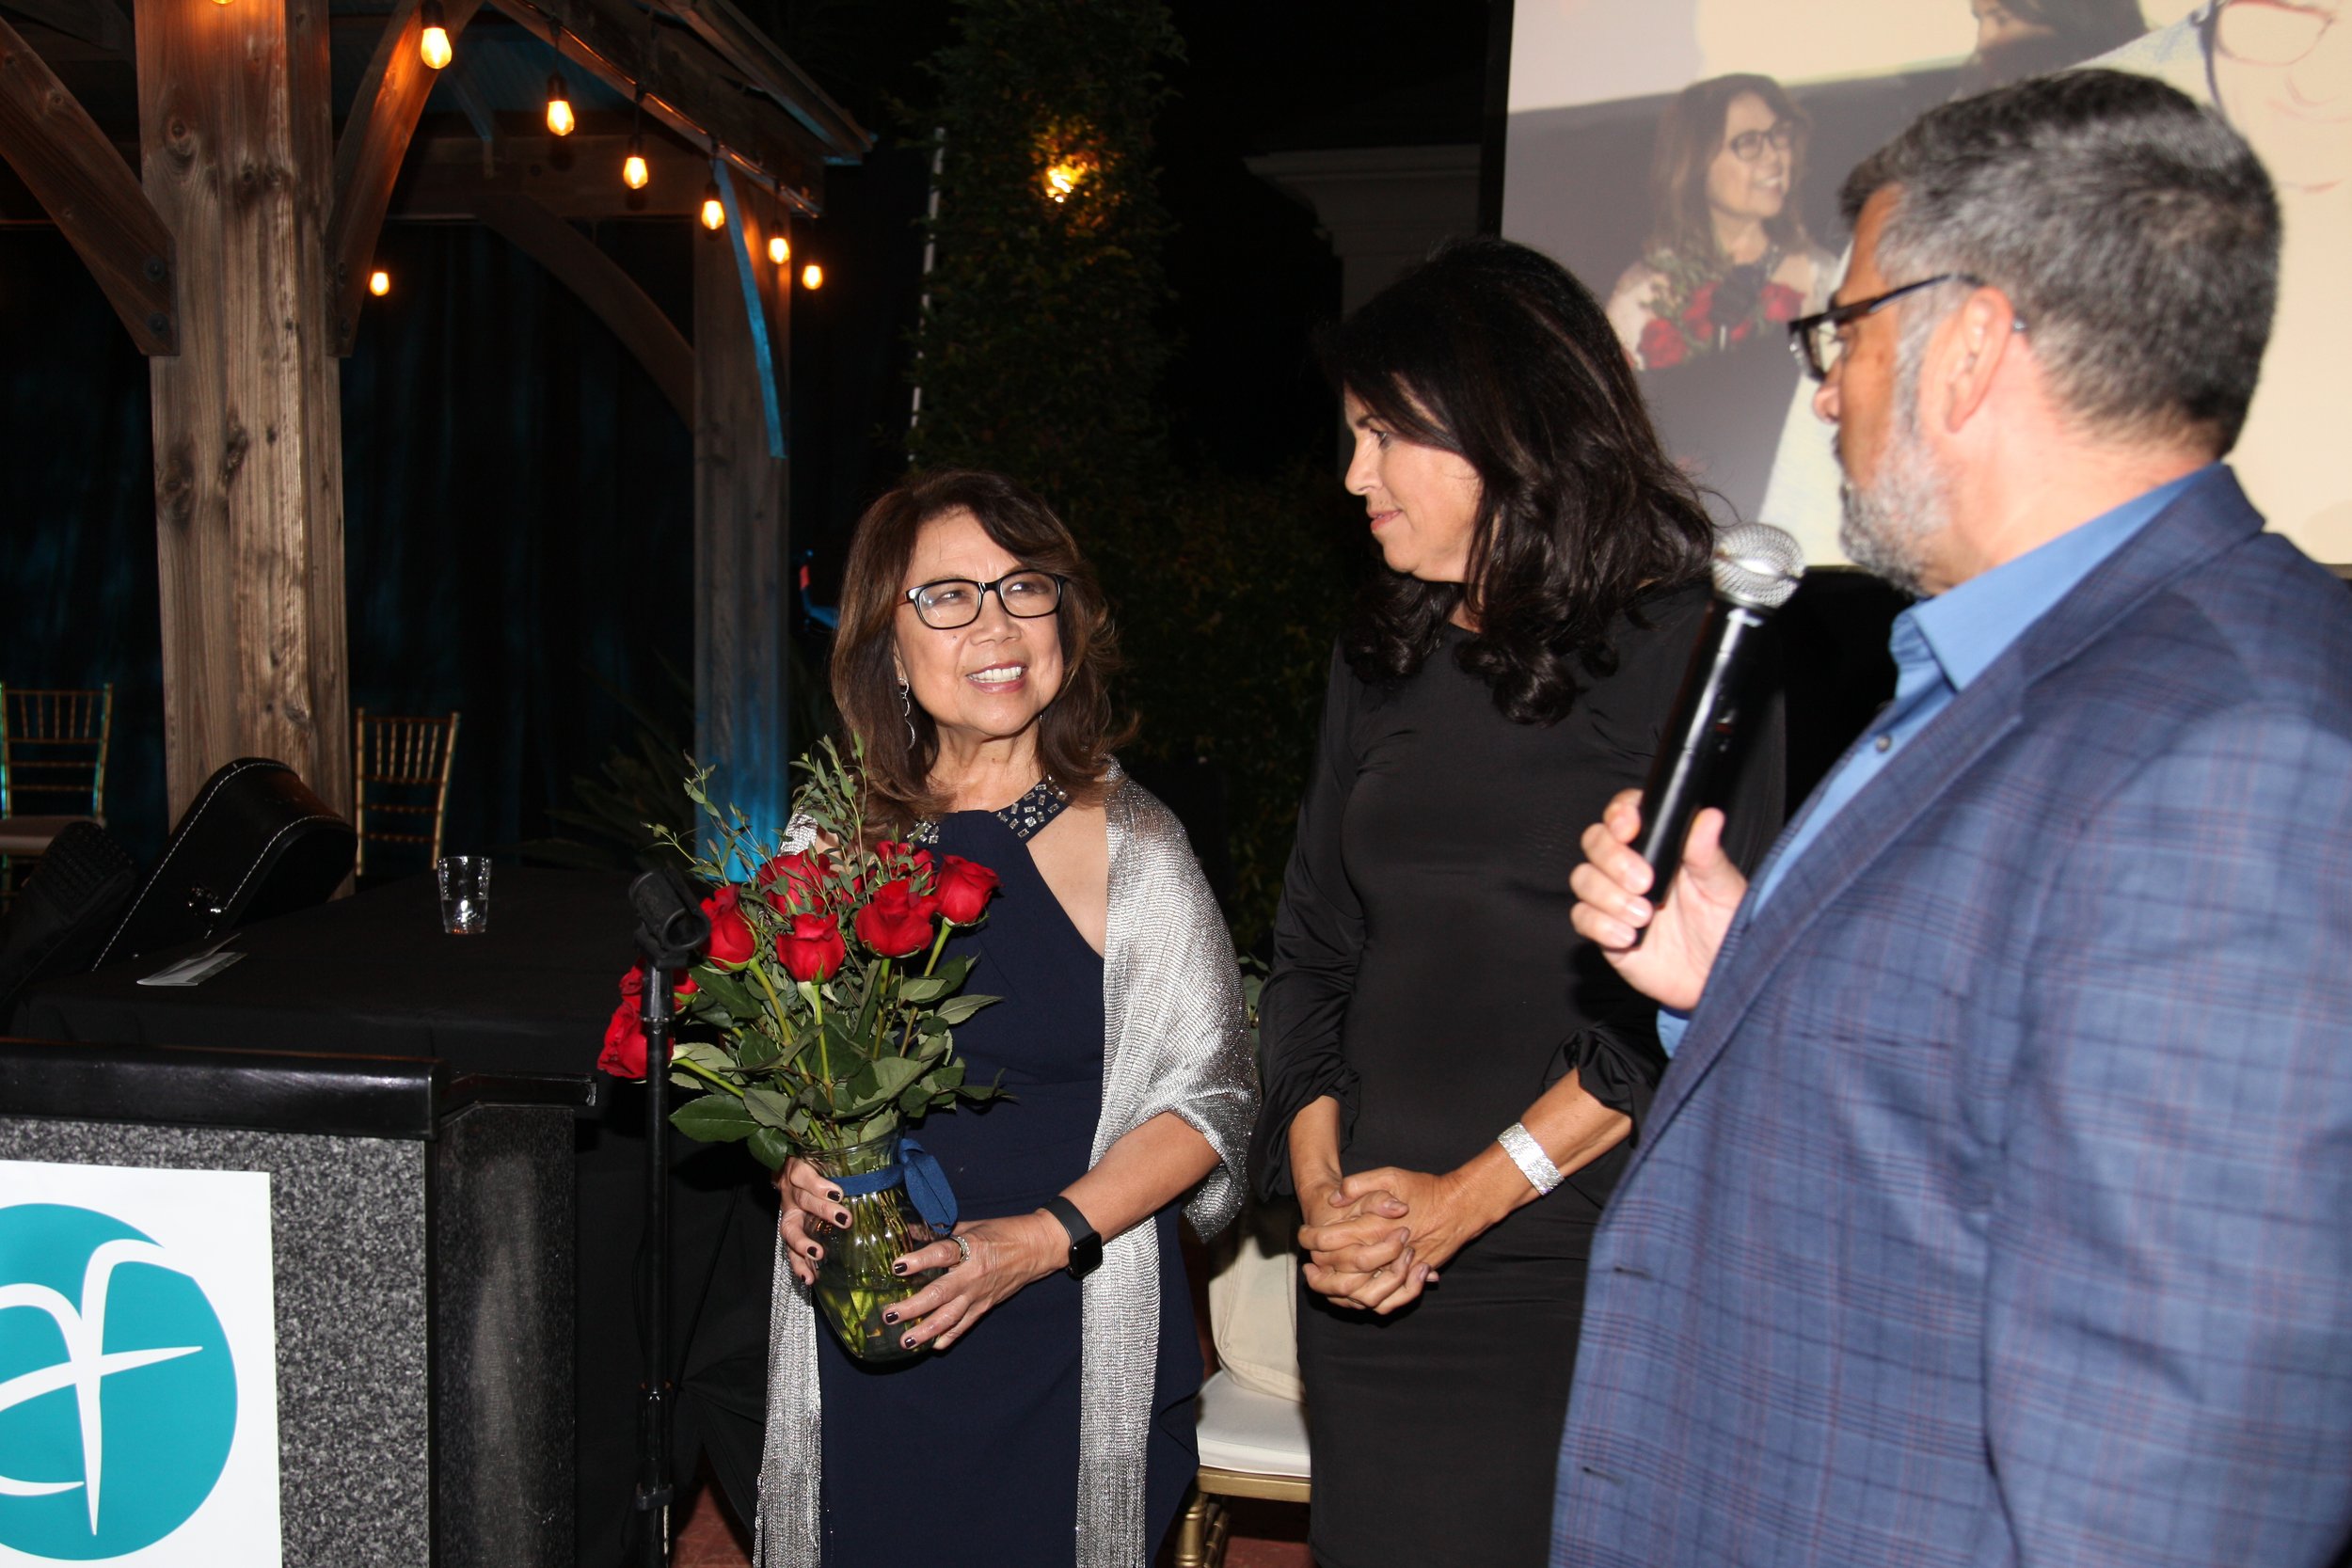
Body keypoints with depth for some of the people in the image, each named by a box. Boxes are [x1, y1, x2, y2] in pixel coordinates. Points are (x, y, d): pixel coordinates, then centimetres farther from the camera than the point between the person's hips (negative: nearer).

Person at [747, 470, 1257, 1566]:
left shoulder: (1128, 846, -7)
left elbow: (1208, 1096, -5)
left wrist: (1042, 1238, -15)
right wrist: (797, 1177, -6)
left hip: (1067, 1351, -2)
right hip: (862, 1345, 3)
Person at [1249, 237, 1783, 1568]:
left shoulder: (1690, 644, -6)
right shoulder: (1384, 656, 12)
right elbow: (1314, 947, 11)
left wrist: (1467, 1198, -13)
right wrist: (1321, 1186, -2)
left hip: (1589, 1271, -4)